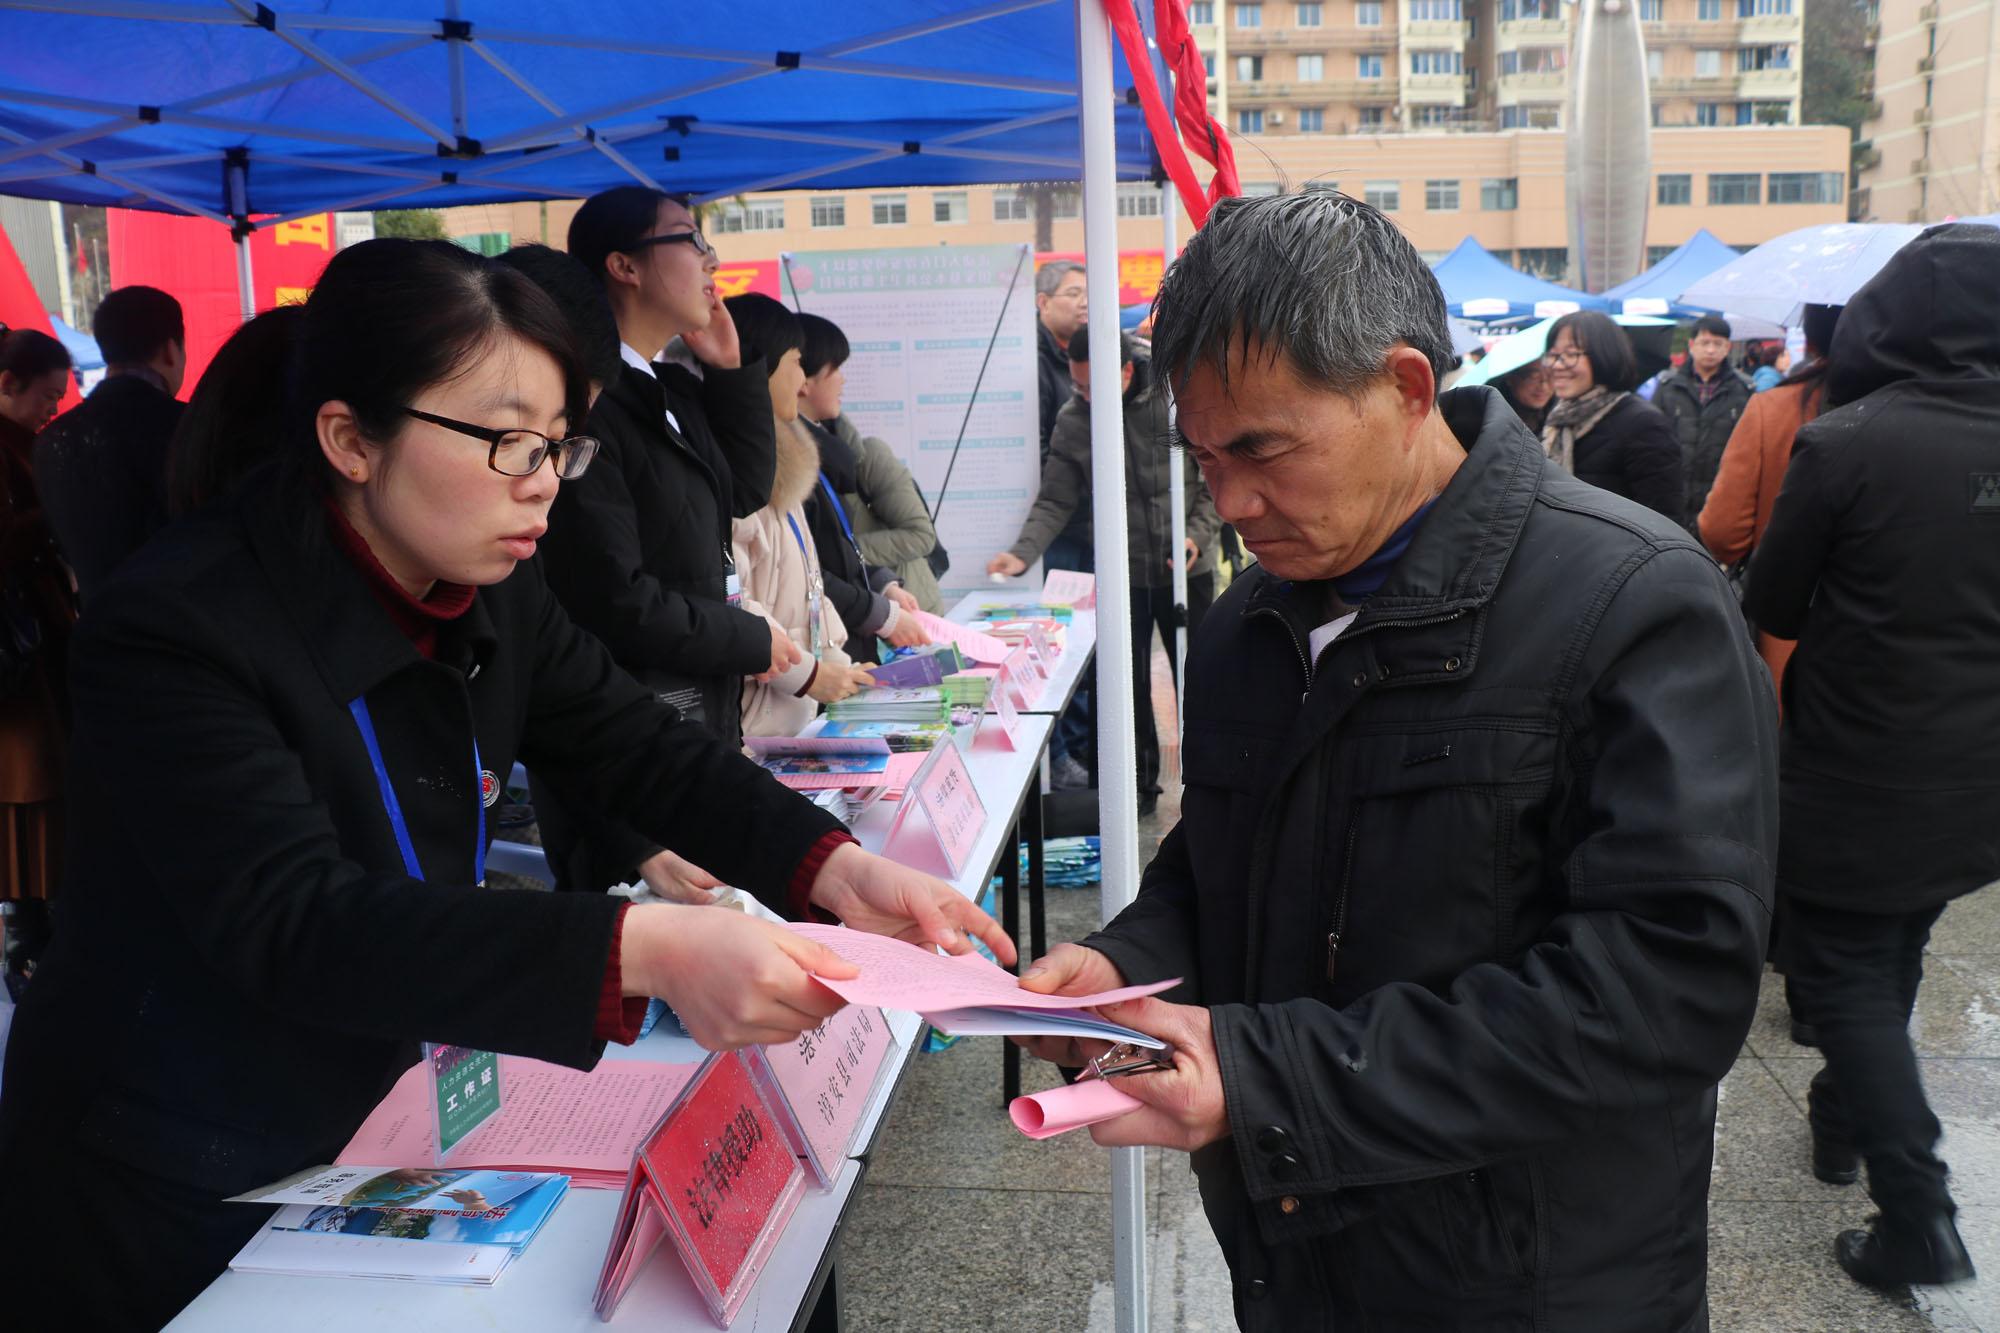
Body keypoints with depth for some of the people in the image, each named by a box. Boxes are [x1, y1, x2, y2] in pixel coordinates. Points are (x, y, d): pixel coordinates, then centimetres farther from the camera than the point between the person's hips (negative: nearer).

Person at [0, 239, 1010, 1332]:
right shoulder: (173, 629, -26)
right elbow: (297, 926, -35)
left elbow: (646, 749, -2)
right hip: (177, 1207, -6)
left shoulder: (494, 589, -5)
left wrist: (833, 868, -20)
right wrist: (640, 950, -47)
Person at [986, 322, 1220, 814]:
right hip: (1120, 574, 1)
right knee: (1128, 685, 9)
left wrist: (1198, 535, -16)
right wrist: (1023, 553, -20)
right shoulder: (1073, 421, -5)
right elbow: (1055, 502, -4)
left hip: (1186, 570, -1)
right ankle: (1141, 783, 25)